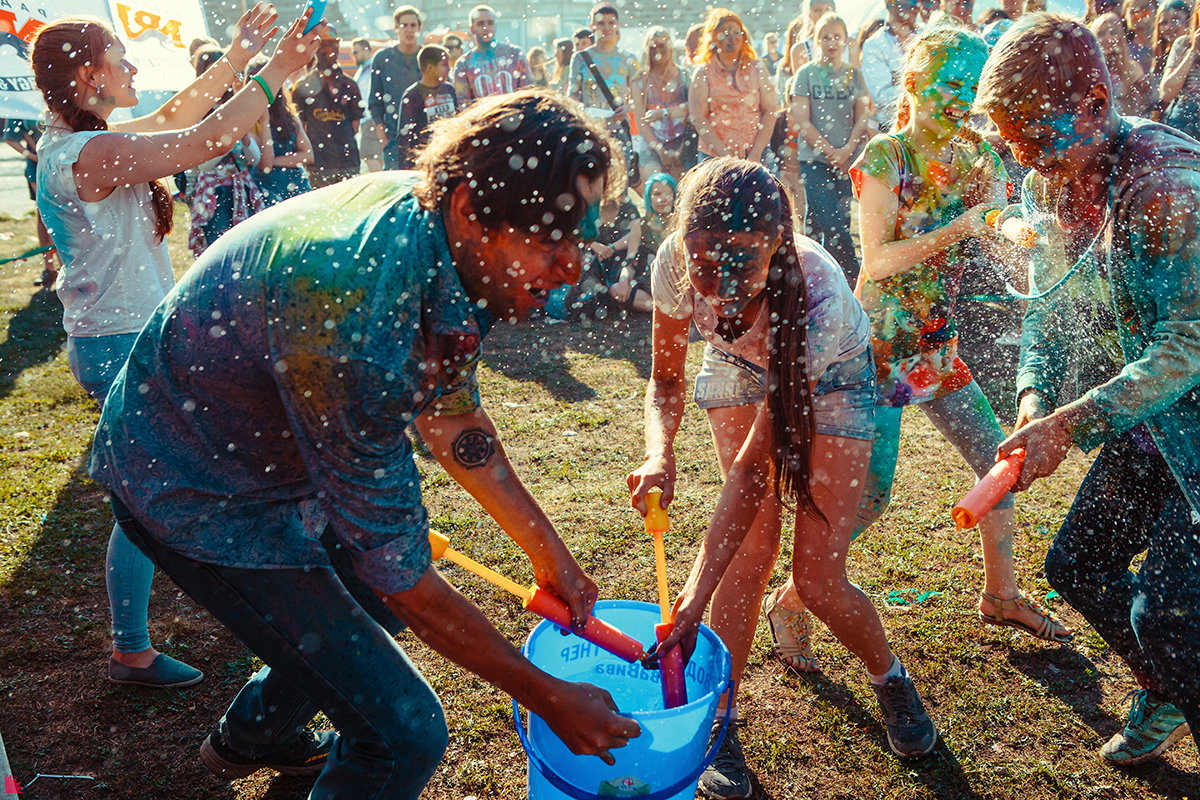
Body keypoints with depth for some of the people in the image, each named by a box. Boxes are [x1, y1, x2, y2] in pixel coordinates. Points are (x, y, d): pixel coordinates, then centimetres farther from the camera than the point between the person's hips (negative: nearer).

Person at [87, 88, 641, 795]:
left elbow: (450, 415, 1)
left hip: (271, 450, 9)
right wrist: (547, 698, -18)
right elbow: (397, 569, -29)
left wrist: (550, 556, 4)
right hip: (199, 491, -8)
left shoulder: (434, 223, -12)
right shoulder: (359, 317, -39)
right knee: (405, 731, -9)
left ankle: (250, 737, 51)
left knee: (369, 601, 27)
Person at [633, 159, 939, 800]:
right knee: (754, 542, -13)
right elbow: (666, 381, -15)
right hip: (738, 368, 3)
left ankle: (889, 677, 29)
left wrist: (695, 598, -38)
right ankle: (719, 721, 6)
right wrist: (660, 455, -38)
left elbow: (754, 461, -37)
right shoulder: (675, 263, -32)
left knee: (818, 580, -5)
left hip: (829, 381, -2)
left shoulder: (817, 295, -41)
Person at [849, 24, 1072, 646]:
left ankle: (1001, 593, 30)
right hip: (879, 344, -7)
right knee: (869, 494, -9)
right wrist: (959, 229, -25)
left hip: (938, 345, 7)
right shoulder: (885, 157, -12)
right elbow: (876, 261, -18)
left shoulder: (970, 159, 6)